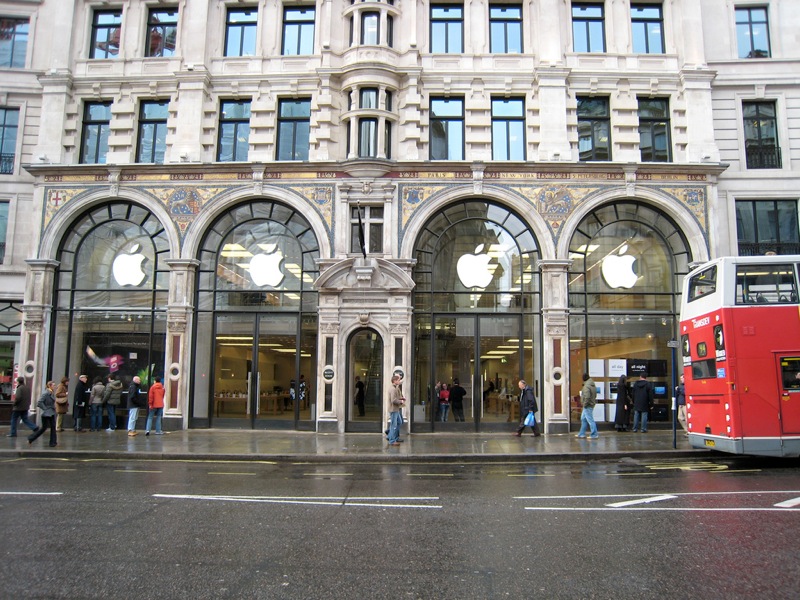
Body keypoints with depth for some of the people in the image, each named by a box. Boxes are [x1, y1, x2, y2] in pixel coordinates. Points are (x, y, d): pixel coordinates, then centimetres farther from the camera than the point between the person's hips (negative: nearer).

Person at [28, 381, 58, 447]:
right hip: (46, 414, -7)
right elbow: (39, 403, -22)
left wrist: (54, 408, 11)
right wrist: (45, 409, -17)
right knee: (44, 427, 2)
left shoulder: (52, 393, 7)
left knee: (53, 427, 4)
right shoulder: (45, 393, -17)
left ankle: (53, 442, 7)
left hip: (52, 413, 7)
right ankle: (31, 438, 19)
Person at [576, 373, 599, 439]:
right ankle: (582, 434, 25)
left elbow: (587, 397, -28)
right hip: (591, 404, 10)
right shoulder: (593, 385, 8)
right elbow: (595, 395, 15)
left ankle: (594, 435, 0)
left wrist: (585, 404, -18)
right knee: (583, 419, 18)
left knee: (590, 420, -4)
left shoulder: (586, 386, -22)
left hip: (588, 406, -10)